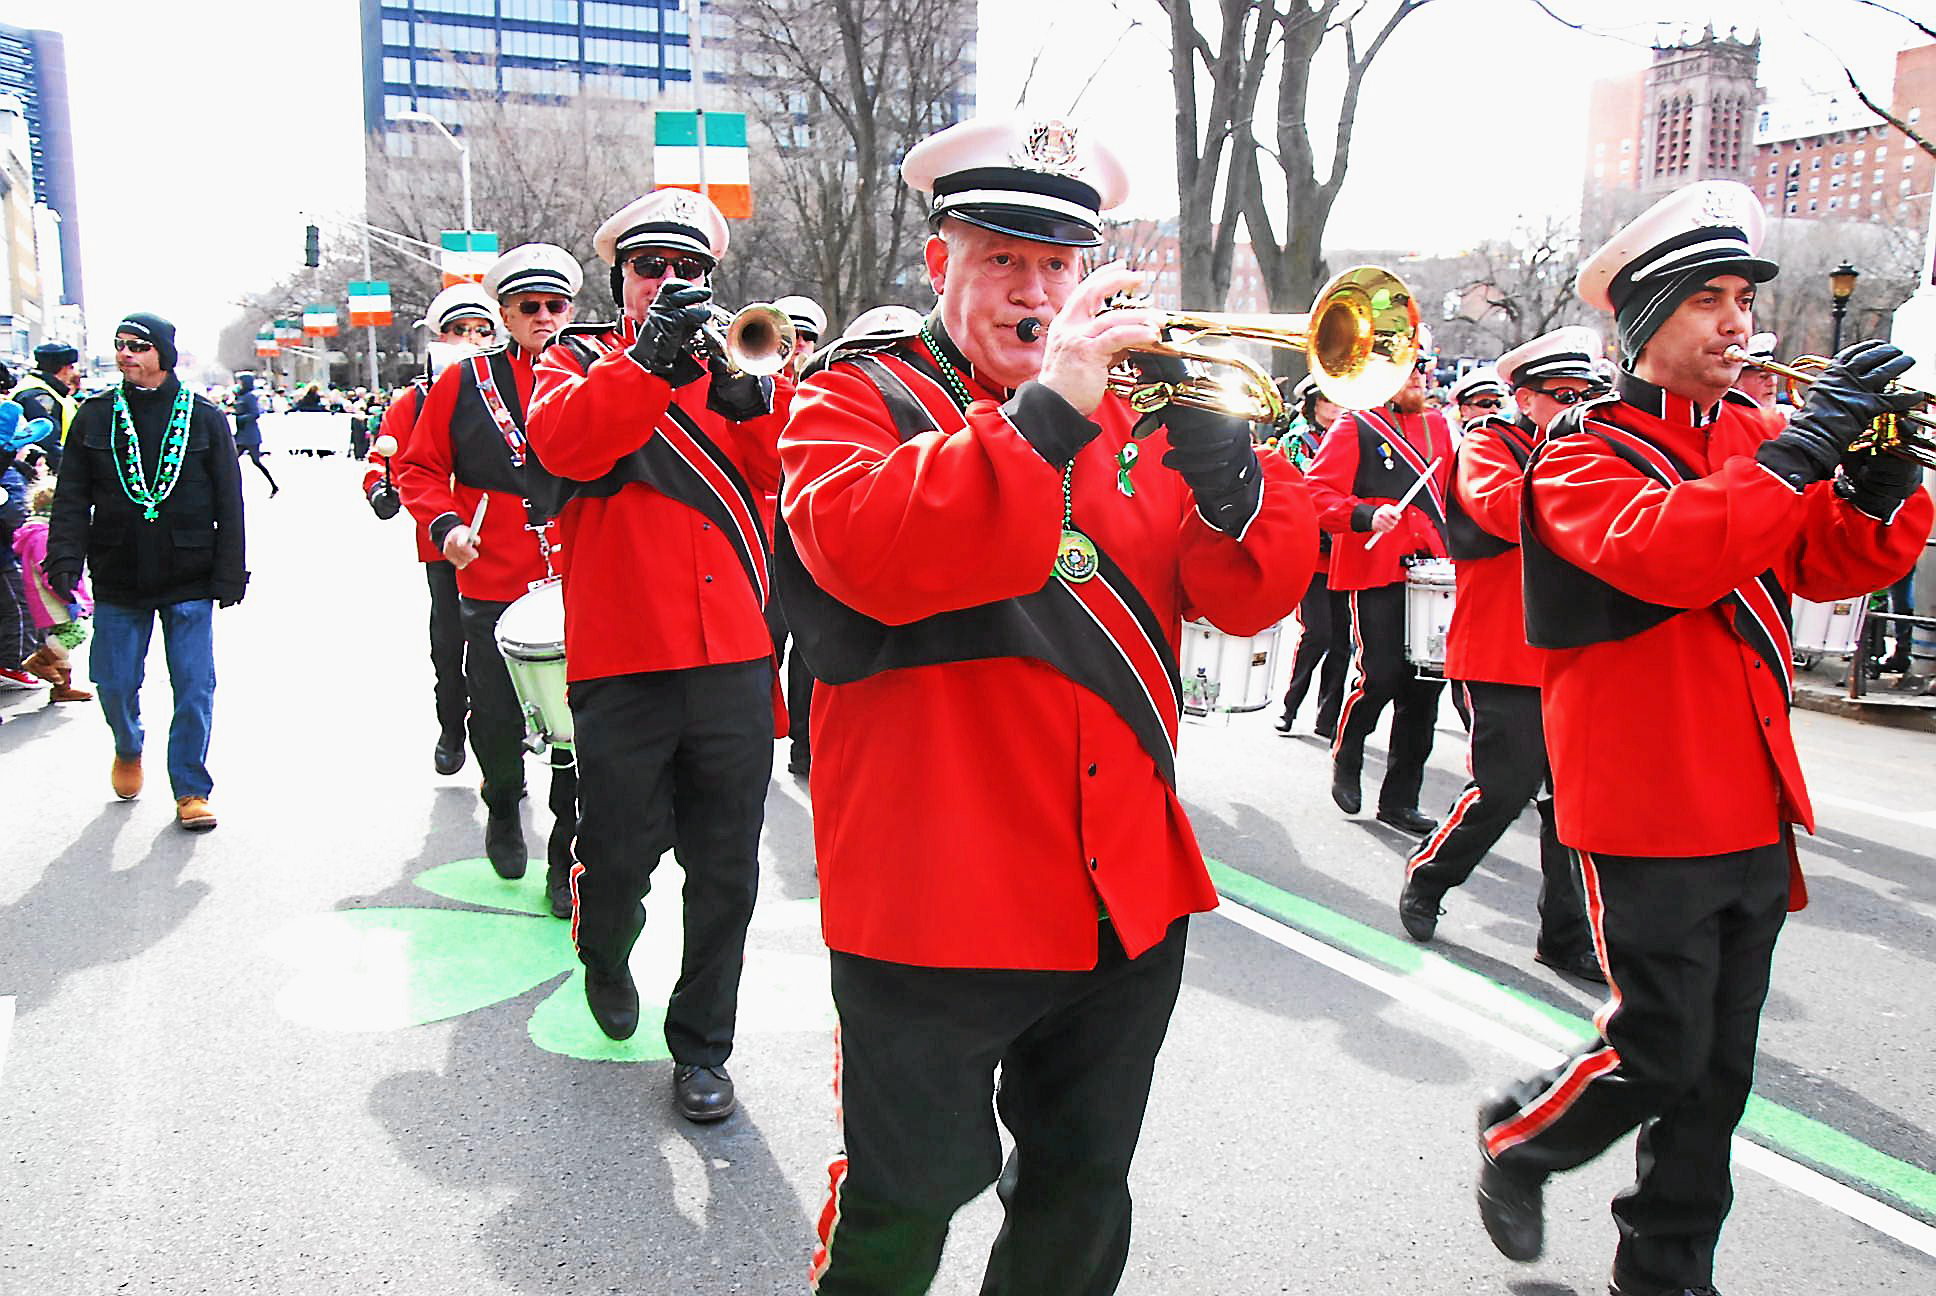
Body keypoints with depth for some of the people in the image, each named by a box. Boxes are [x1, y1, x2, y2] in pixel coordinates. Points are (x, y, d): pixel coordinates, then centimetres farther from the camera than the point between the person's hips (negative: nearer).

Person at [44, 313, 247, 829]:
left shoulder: (204, 418, 1)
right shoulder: (95, 416, 4)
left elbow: (229, 504, 1)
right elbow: (72, 497, 3)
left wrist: (230, 573, -3)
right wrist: (64, 559, -9)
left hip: (189, 583, -2)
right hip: (118, 581, 2)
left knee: (194, 688, -1)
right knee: (115, 684, 9)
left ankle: (190, 789, 12)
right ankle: (128, 749, 40)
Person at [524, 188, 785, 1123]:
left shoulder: (729, 363, 15)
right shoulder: (580, 360, 8)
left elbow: (781, 474, -1)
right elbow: (562, 442, -15)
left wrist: (756, 402, -18)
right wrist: (651, 360, -27)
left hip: (732, 659, 2)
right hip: (623, 661, -2)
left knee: (725, 872, 7)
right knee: (620, 857, 8)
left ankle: (701, 1046, 24)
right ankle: (604, 952, 41)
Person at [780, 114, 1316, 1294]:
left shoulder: (1132, 403, 11)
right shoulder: (859, 396, -3)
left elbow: (1257, 594, 3)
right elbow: (863, 551, -25)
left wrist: (1218, 456, -16)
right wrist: (1045, 411, -27)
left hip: (1126, 885, 5)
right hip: (935, 893, -4)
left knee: (1085, 1196, 21)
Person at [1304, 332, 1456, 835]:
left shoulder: (1439, 427, 15)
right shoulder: (1354, 428, -2)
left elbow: (1452, 490, 24)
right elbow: (1317, 494, -9)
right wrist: (1365, 516, -23)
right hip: (1375, 573, -6)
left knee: (1425, 683, 5)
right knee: (1381, 675, -10)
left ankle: (1400, 798, 15)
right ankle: (1345, 760, 20)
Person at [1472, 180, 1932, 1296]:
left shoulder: (1751, 434, 12)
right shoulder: (1586, 451, -8)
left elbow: (1836, 566, 8)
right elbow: (1665, 553, -27)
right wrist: (1800, 449, -27)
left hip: (1754, 808, 7)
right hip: (1649, 810, -6)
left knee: (1719, 1070, 13)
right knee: (1662, 1056, -1)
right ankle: (1518, 1137, 27)